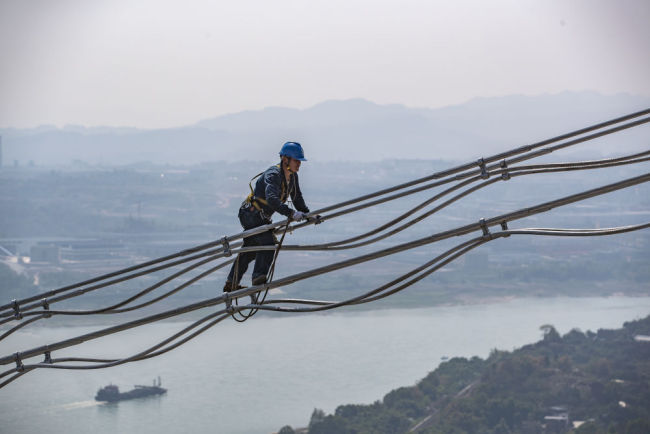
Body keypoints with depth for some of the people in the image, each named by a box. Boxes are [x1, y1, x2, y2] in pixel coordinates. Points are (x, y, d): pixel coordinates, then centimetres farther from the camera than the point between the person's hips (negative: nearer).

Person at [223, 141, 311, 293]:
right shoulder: (273, 174, -27)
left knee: (250, 250, 16)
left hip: (262, 217, 10)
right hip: (251, 214, -10)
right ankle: (259, 276, -24)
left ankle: (231, 284, 25)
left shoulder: (293, 176, 2)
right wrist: (291, 213, -51)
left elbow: (297, 199, 14)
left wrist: (307, 214, 1)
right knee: (268, 241, -26)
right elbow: (272, 199, -42)